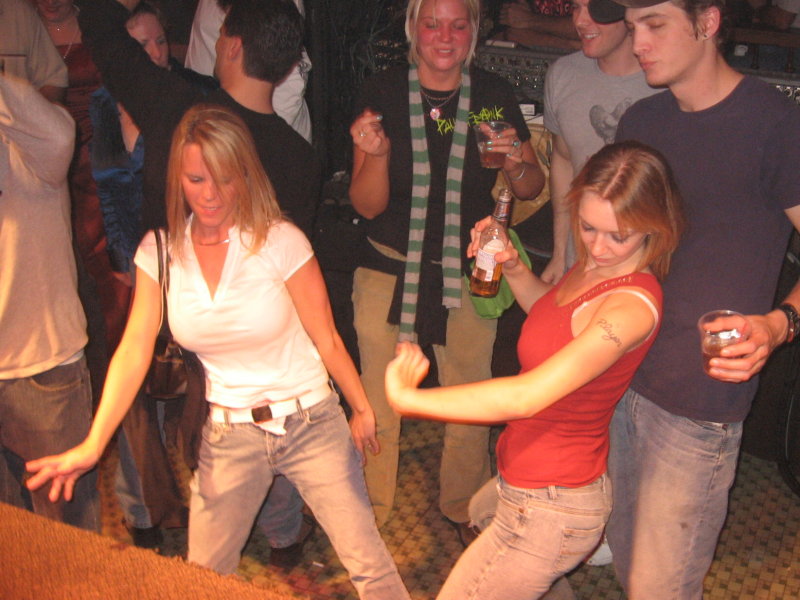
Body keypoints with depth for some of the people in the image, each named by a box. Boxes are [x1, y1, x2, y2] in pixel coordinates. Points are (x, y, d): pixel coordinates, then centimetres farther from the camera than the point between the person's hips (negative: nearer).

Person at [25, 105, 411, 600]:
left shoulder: (280, 242, -13)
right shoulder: (160, 251, -3)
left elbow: (327, 340, -5)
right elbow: (134, 351, -6)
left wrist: (363, 410, 4)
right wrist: (92, 446, -16)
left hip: (311, 424, -2)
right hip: (227, 433, 3)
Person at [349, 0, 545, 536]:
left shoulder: (495, 96, -3)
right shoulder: (382, 94, -7)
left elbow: (532, 189, 6)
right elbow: (367, 205, -8)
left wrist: (516, 161, -16)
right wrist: (376, 153, -27)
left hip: (469, 275, 1)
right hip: (389, 272, -1)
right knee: (376, 404, 10)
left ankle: (464, 506, 38)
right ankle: (369, 508, 35)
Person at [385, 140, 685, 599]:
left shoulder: (631, 307, -30)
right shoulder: (595, 266, -3)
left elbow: (525, 397, -35)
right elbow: (554, 315, 19)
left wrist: (408, 397, -28)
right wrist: (514, 268, 0)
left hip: (550, 513, -9)